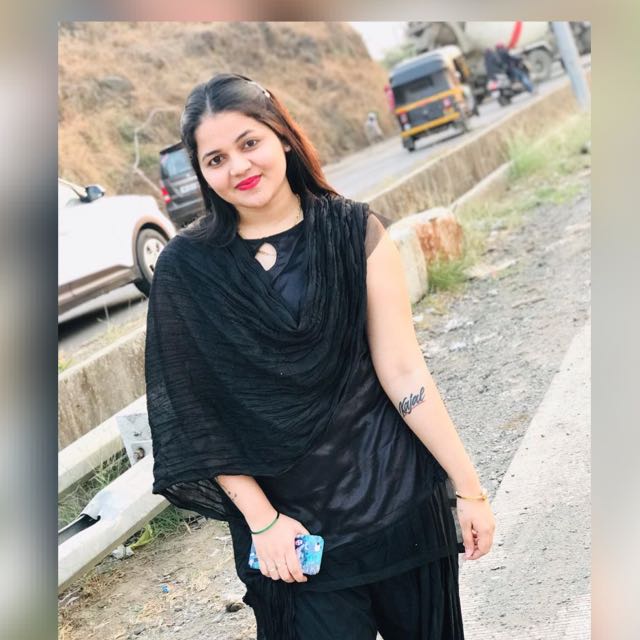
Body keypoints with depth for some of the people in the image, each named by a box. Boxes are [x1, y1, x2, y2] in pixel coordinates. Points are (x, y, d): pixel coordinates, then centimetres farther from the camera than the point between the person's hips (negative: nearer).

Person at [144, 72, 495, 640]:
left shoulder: (356, 232, -7)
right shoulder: (186, 269, -6)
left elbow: (402, 371, -7)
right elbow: (192, 411, -5)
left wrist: (469, 487, -8)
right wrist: (261, 520, -7)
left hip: (397, 496, 1)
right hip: (292, 527, 0)